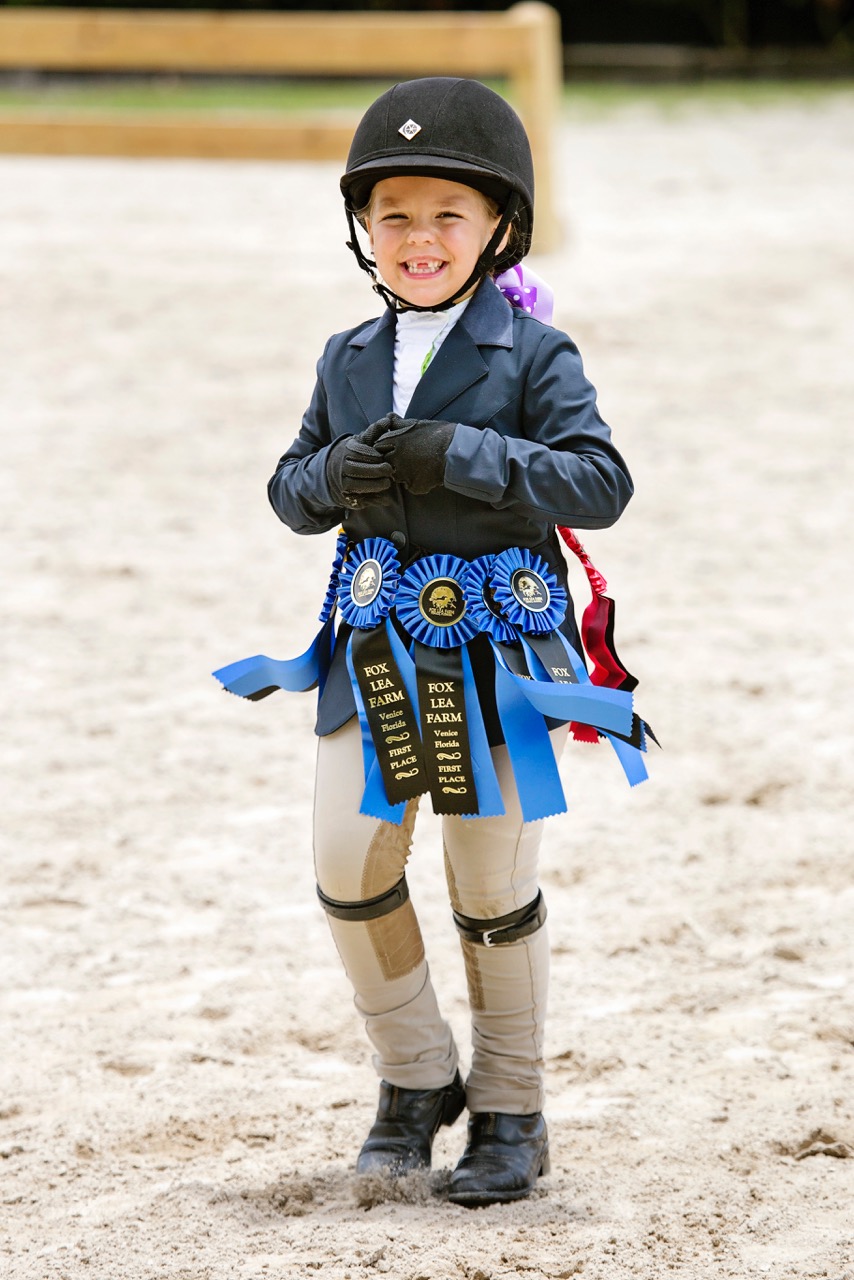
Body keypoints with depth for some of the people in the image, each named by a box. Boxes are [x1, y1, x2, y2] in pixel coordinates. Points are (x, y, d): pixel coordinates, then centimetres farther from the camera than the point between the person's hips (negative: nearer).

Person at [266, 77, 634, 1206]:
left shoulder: (532, 356, -6)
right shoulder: (347, 361, 9)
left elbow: (600, 483, -15)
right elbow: (289, 492, 14)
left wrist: (460, 457, -25)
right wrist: (332, 478, -11)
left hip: (499, 649, -4)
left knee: (495, 889, 4)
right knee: (349, 865, -5)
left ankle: (509, 1111, 20)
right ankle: (416, 1079, 16)